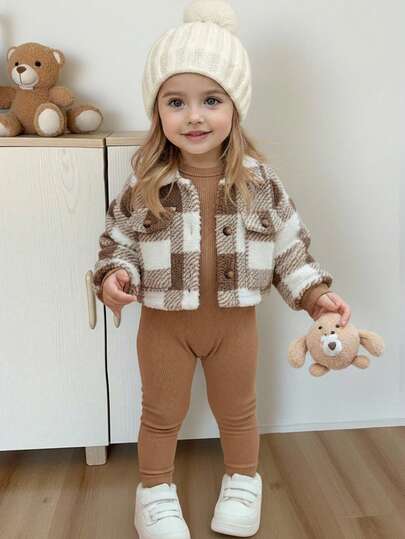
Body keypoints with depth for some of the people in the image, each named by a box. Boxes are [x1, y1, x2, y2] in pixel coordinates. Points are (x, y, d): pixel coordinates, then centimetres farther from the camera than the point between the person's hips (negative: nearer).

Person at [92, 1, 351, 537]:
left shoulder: (260, 180, -12)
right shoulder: (144, 184, -13)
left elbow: (289, 245, -4)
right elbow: (117, 239, -2)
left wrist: (315, 294, -13)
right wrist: (114, 275, -20)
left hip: (234, 320, 1)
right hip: (164, 321, 0)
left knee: (237, 411, 22)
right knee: (162, 413, 19)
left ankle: (243, 481, 48)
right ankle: (156, 489, 43)